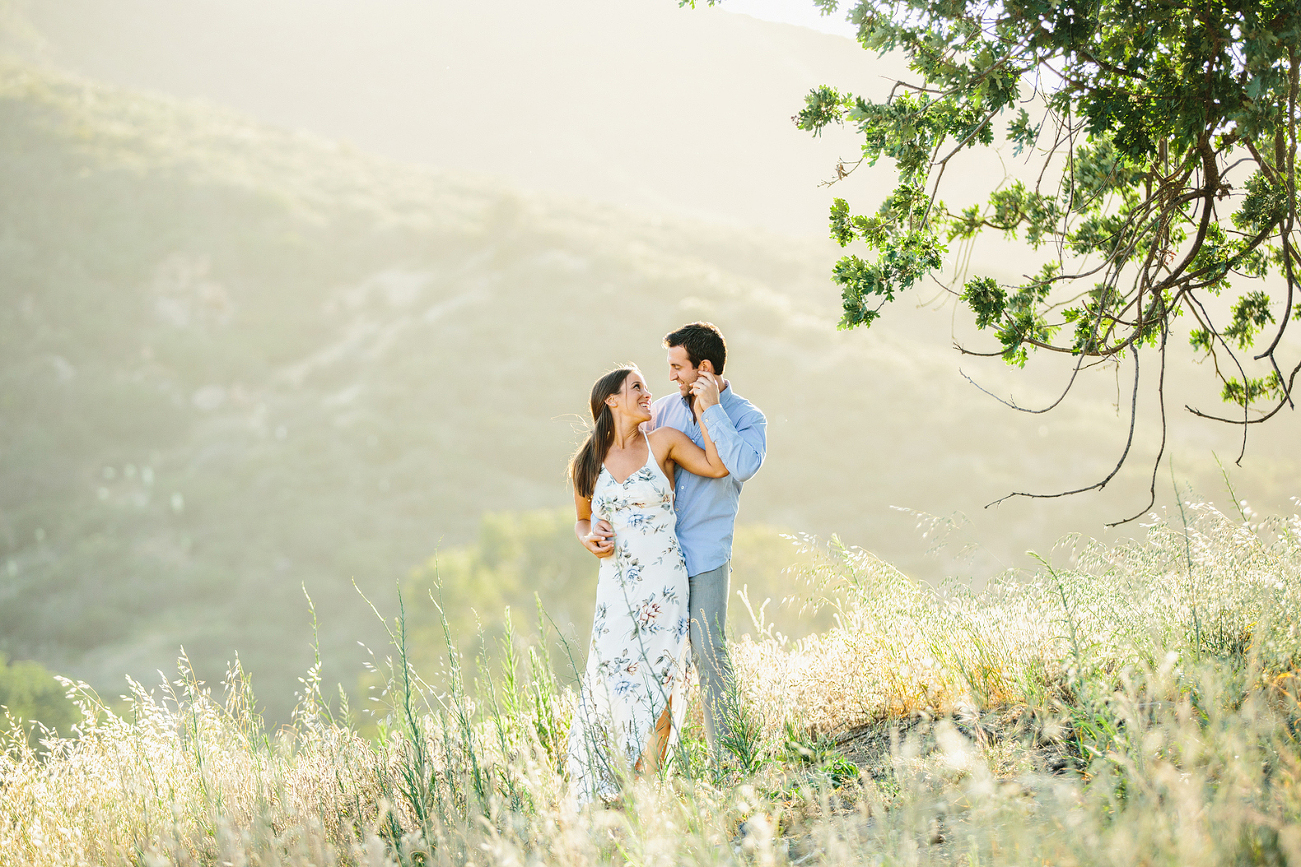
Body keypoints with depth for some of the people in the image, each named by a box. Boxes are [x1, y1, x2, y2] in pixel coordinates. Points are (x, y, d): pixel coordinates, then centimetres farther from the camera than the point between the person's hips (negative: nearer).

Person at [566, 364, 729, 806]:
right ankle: (603, 793, 9)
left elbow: (717, 467, -8)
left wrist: (708, 407, -7)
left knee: (657, 685, -3)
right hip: (616, 584, 1)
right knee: (613, 683, -3)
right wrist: (588, 539, -2)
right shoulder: (588, 463, 8)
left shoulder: (663, 442, 3)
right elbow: (582, 521, 20)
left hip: (663, 583, -1)